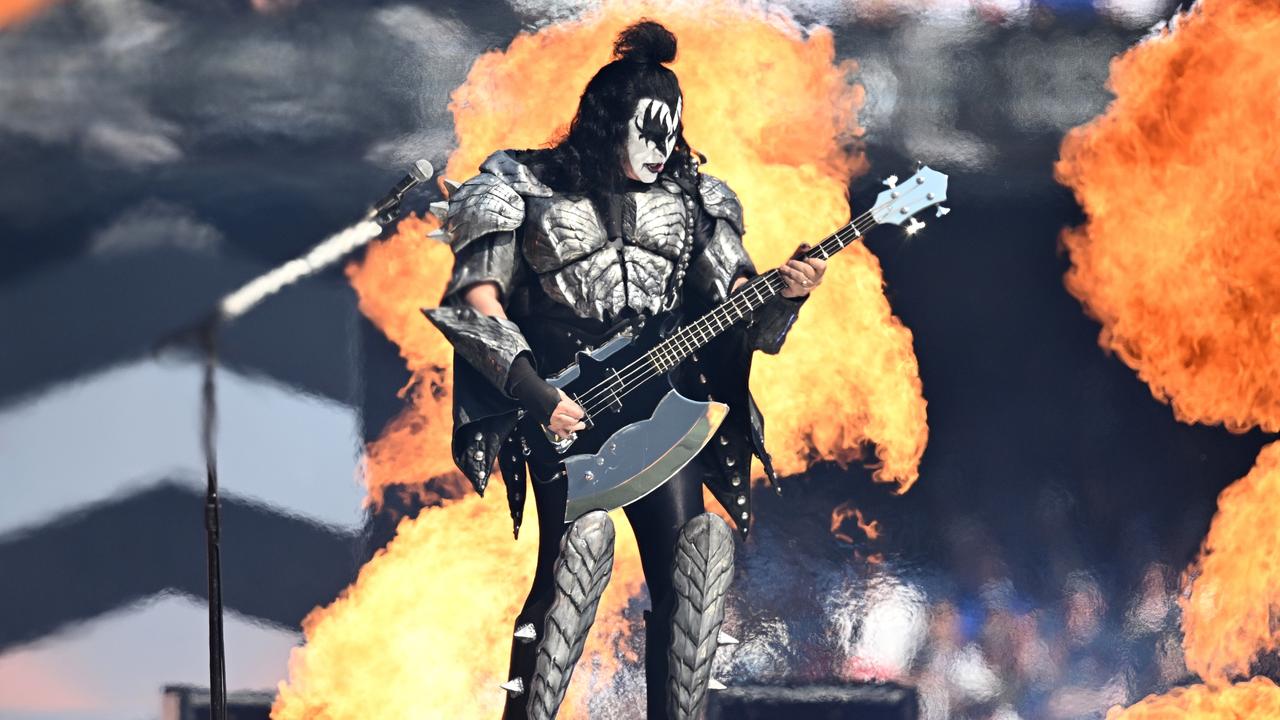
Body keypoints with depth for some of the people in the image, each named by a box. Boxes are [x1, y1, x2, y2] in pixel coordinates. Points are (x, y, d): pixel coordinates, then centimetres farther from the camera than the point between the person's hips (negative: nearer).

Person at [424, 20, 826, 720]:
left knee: (687, 561, -9)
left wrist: (783, 294, -14)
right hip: (563, 408, -4)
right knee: (582, 540, -24)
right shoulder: (529, 189, 2)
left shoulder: (690, 197, 13)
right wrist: (532, 393, -11)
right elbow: (478, 301, -1)